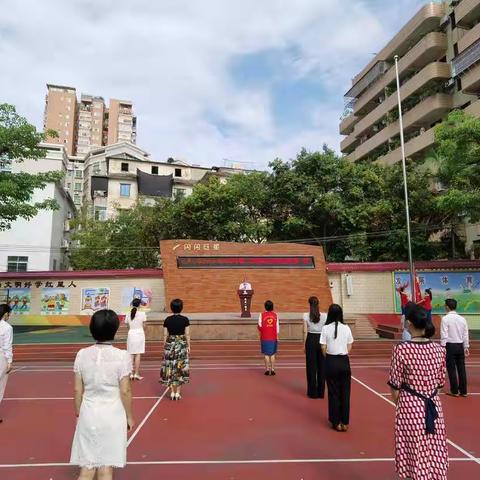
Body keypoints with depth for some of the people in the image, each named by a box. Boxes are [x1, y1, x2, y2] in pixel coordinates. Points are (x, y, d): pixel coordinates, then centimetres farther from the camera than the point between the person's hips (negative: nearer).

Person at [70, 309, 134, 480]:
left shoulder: (82, 354, -6)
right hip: (112, 416, -3)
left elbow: (78, 390, 1)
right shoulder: (122, 356, -15)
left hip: (89, 415, 3)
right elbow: (125, 391, -11)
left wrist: (78, 414, 16)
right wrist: (129, 416, 3)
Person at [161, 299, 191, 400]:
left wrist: (166, 346, 10)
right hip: (182, 344, -1)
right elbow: (187, 334, -4)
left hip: (170, 344, 1)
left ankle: (172, 392, 12)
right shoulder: (185, 319, -6)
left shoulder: (167, 320, -2)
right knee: (180, 368, 6)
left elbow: (165, 335, 1)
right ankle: (178, 392, 8)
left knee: (170, 368, 9)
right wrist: (188, 346, 4)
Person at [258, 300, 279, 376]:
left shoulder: (262, 315, -5)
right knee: (273, 354, 10)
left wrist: (260, 336, 10)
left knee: (266, 354, 6)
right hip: (273, 337, 2)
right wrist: (277, 337, 7)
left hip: (264, 337, -1)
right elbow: (277, 327, 1)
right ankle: (272, 370, 8)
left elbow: (260, 326, -3)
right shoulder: (275, 315, 0)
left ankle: (267, 369, 6)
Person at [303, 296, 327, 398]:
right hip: (321, 340, 2)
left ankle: (312, 392, 13)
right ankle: (321, 392, 18)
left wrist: (304, 344, 1)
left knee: (311, 366, 7)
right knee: (321, 366, 11)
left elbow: (305, 331, -7)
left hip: (311, 340, -1)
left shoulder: (306, 315, -7)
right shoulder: (324, 316, -3)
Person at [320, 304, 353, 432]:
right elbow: (349, 347, 2)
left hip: (331, 362, -2)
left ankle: (336, 422, 16)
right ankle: (345, 422, 17)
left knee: (333, 392, 8)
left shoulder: (326, 328, -9)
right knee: (345, 392, 10)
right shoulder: (346, 328, -2)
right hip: (344, 361, 2)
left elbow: (323, 348, -6)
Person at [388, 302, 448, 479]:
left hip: (410, 406, -4)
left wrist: (399, 404, 7)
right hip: (434, 406, 4)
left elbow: (395, 386, -10)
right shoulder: (439, 349, -3)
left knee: (415, 453, 10)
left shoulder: (401, 349, -17)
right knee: (434, 455, 16)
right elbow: (440, 382, 5)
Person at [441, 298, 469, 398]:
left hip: (450, 346, -5)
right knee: (461, 368, 11)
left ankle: (454, 391, 10)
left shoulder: (445, 319, -12)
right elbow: (466, 335, 8)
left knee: (451, 369, 3)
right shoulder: (462, 318, 4)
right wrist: (466, 347, 16)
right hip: (460, 345, 5)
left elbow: (444, 335, -13)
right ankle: (463, 391, 18)